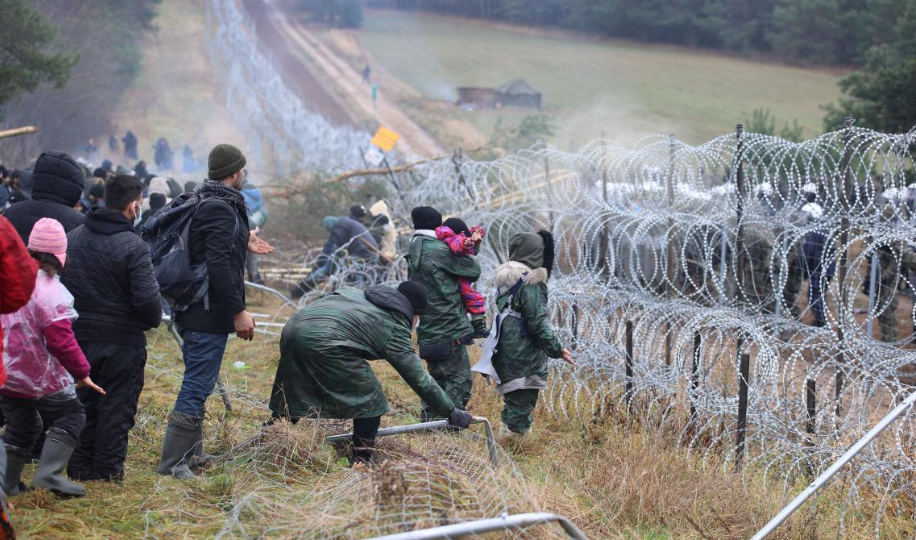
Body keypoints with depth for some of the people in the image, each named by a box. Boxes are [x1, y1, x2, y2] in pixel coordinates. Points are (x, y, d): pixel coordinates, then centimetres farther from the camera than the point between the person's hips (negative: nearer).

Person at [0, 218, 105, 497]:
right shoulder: (50, 292, -22)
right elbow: (61, 341, -21)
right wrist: (82, 372, -10)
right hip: (41, 378, -7)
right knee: (71, 416, 9)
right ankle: (49, 472, -4)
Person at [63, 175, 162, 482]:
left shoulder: (71, 238, 3)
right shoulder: (133, 247, -18)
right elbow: (148, 299, -21)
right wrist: (154, 319, -1)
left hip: (78, 337, 6)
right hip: (122, 341, -6)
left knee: (83, 402, 16)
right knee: (116, 407, 6)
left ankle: (79, 468, 22)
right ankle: (107, 469, 10)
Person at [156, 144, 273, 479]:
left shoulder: (202, 203, 13)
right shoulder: (221, 209, -18)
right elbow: (218, 266, -25)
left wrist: (243, 244, 31)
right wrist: (239, 311, -22)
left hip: (194, 312, 11)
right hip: (209, 314, -11)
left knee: (198, 383, 20)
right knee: (197, 385, -6)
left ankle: (191, 452, 30)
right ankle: (172, 462, -4)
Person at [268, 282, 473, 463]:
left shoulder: (360, 295, 28)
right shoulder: (394, 327, 8)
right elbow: (419, 379, 8)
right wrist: (452, 413, 13)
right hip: (323, 341, -8)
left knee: (290, 397, 24)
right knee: (371, 400, 7)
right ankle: (361, 461, 9)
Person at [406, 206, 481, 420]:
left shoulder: (413, 255, 13)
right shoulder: (439, 251, -14)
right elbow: (474, 270, -9)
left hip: (429, 330, 9)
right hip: (450, 329, -9)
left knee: (437, 378, 19)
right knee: (460, 379, -4)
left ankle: (428, 420, 22)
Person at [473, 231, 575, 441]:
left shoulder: (506, 279, 10)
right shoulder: (531, 283, -16)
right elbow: (538, 322, -18)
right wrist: (557, 350, -11)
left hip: (506, 351, 8)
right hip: (525, 357, -8)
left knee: (513, 403, 18)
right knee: (521, 405, -3)